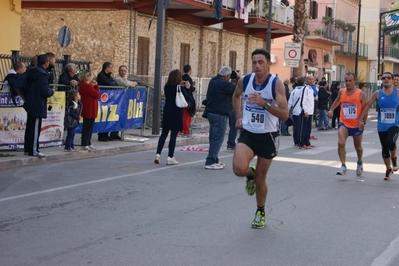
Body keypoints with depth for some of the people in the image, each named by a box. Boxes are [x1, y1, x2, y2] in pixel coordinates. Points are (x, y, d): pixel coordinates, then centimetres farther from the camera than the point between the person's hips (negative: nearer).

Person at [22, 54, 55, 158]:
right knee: (35, 128, -4)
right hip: (37, 105, -9)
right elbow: (45, 92, -23)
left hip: (30, 104, 9)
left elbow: (25, 88, 15)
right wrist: (52, 91, -5)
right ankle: (33, 150, 0)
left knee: (30, 126, 16)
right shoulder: (42, 75, -19)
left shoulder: (31, 72, 9)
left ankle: (28, 148, 25)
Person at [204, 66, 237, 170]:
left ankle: (214, 160, 22)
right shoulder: (224, 84, -18)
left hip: (211, 113, 10)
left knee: (213, 137, 15)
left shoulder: (213, 81, 12)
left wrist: (232, 83, 9)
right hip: (220, 114, -10)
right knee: (217, 139, -6)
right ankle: (210, 162, -6)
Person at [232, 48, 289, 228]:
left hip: (267, 136, -2)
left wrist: (264, 103, -31)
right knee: (239, 169, -23)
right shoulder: (244, 81, -4)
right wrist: (238, 117, 10)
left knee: (260, 179, 8)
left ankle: (260, 212, 34)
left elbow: (284, 114, -20)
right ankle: (251, 174, 16)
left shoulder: (276, 84, -15)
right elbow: (236, 96, 21)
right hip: (247, 133, 2)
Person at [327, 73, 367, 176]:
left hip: (357, 125, -1)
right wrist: (331, 110, 10)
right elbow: (337, 100, 21)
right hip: (344, 123, 1)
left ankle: (360, 163, 45)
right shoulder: (341, 92, -1)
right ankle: (343, 166, -17)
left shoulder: (361, 94, -11)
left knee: (358, 146, 18)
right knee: (341, 143, -22)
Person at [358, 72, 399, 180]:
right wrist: (361, 120, -3)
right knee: (384, 150, 8)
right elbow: (368, 105, 3)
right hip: (382, 126, 3)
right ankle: (388, 170, 28)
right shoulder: (378, 93, 0)